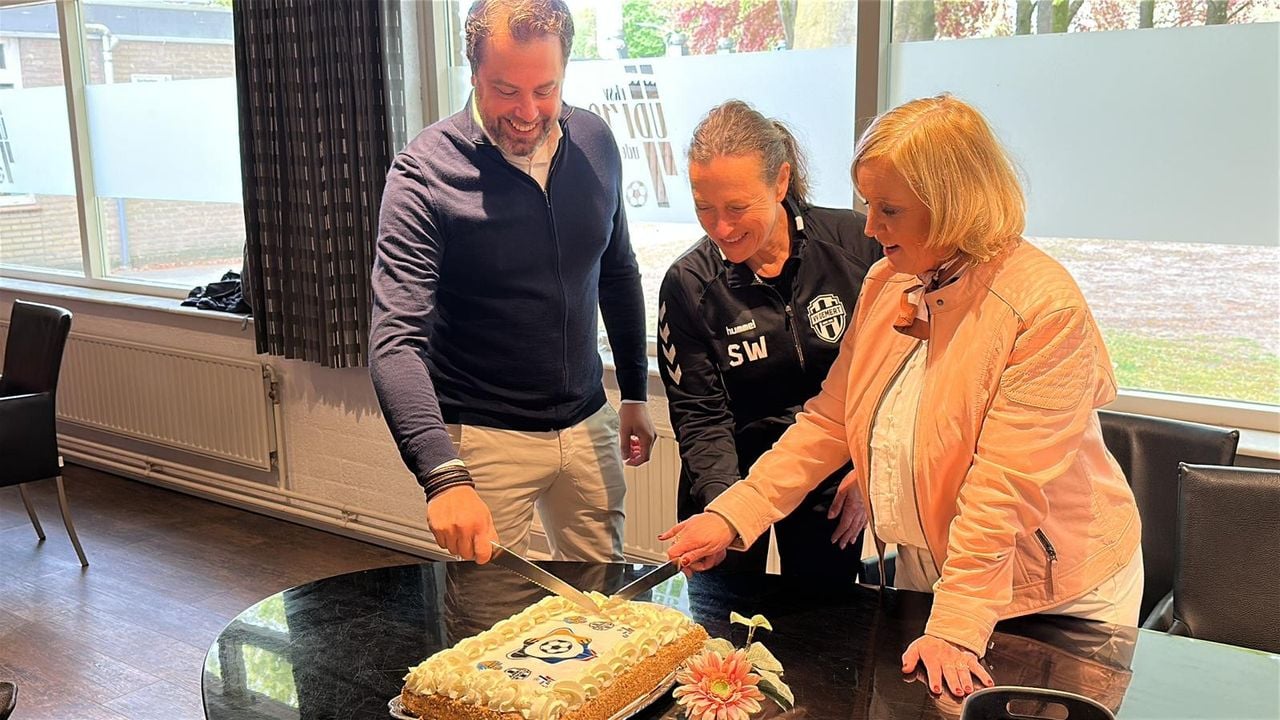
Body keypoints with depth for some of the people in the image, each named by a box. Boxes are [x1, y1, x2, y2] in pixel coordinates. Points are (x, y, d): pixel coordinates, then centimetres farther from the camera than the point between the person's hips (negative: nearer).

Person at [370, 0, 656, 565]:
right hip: (484, 438, -5)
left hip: (588, 425, 5)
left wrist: (635, 392, 13)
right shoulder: (425, 172, -18)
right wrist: (443, 476, -39)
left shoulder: (594, 143, -2)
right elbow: (395, 343, -27)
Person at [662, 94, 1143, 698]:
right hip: (924, 568, 6)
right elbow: (830, 420, -2)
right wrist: (731, 514, -10)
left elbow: (1005, 485, -27)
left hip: (1051, 588, -5)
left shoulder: (1046, 309, -24)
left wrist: (954, 627, -26)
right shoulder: (887, 282, -3)